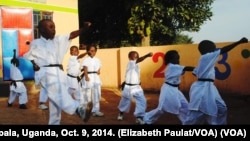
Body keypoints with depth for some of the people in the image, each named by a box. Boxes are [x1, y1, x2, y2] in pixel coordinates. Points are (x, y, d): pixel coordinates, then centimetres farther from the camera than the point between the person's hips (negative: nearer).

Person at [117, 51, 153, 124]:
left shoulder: (136, 65, 11)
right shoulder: (130, 63, -14)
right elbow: (138, 60, -34)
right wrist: (147, 55, -49)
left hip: (137, 87, 6)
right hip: (128, 87, -6)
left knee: (142, 101, 5)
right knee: (125, 101, 5)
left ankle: (139, 117, 17)